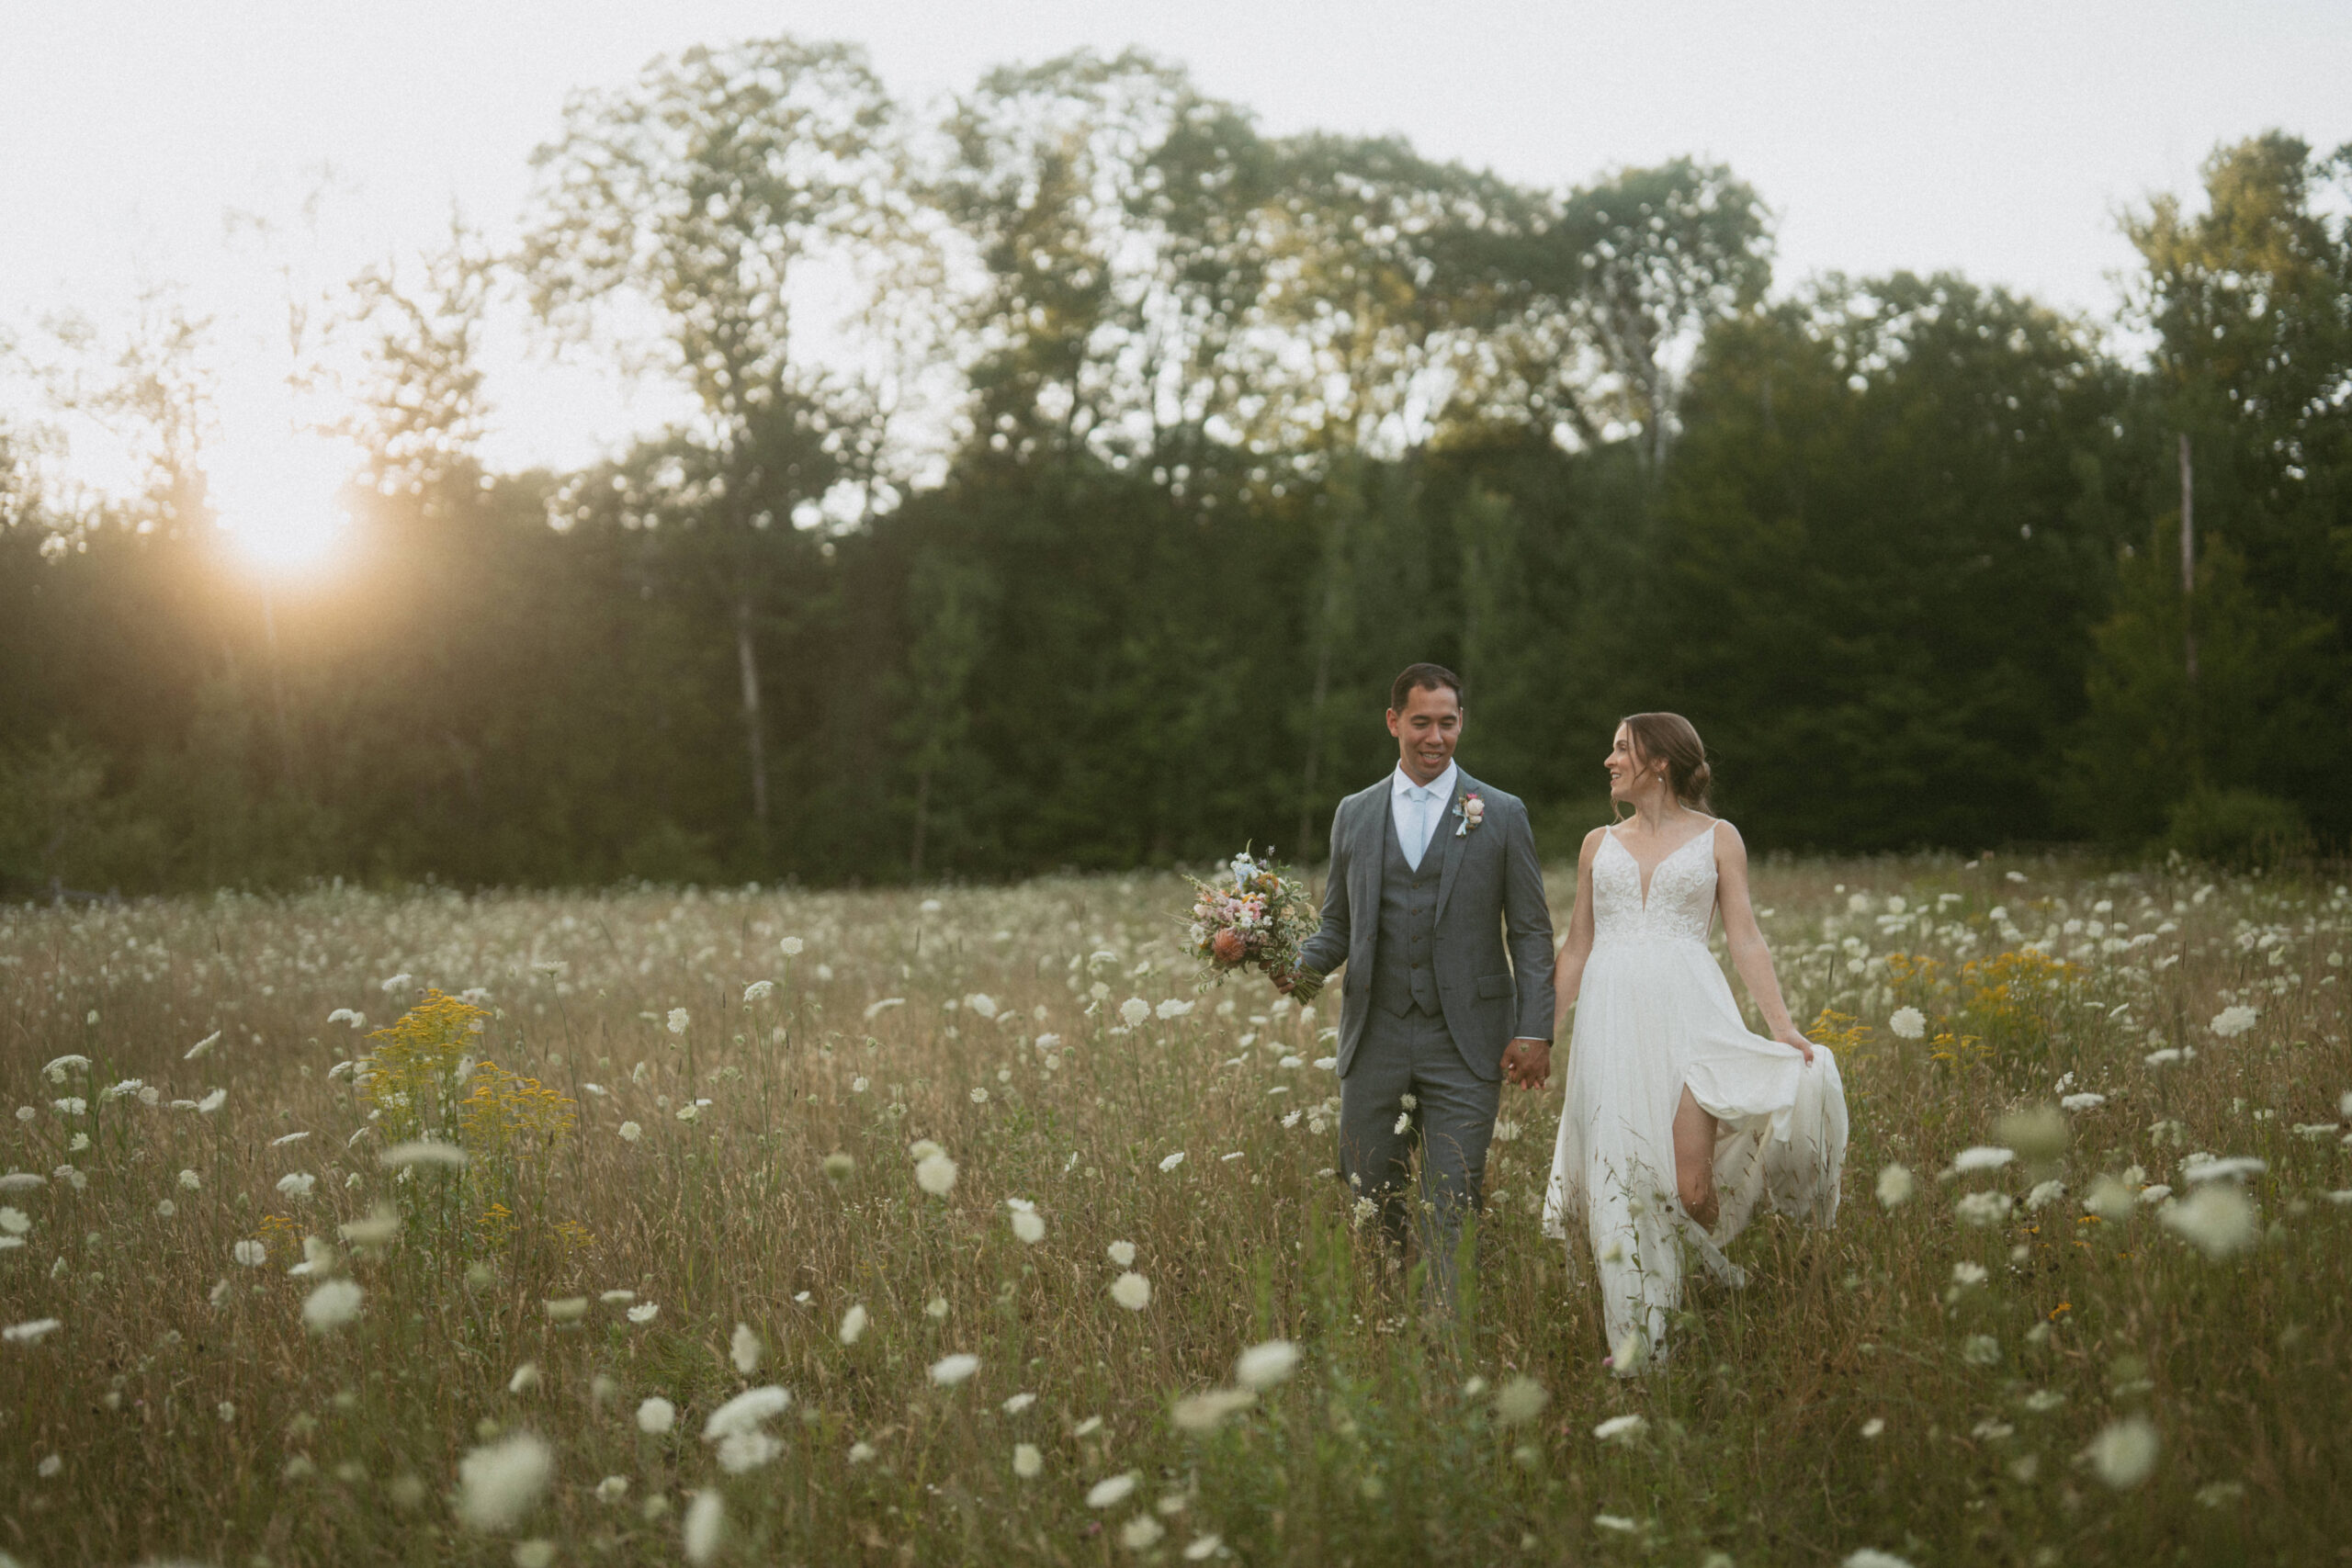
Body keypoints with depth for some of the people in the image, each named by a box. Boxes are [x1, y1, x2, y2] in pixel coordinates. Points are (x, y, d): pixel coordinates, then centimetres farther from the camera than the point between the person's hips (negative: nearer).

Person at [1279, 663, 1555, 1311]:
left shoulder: (1501, 815, 3)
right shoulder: (1354, 813, 11)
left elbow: (1530, 930, 2)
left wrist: (1533, 1028, -7)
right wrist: (1303, 964, -6)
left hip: (1464, 1042, -3)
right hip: (1375, 1038, 3)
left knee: (1452, 1209, -5)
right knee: (1368, 1202, 7)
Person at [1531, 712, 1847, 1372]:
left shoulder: (1717, 838, 8)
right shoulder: (1599, 843, 16)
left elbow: (1746, 940, 3)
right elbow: (1576, 948, 18)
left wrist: (1783, 1026, -9)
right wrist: (1542, 1037, 13)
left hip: (1690, 1013, -3)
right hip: (1612, 1018, 3)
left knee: (1690, 1183, -13)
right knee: (1620, 1175, -2)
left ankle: (1723, 1289, 16)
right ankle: (1636, 1337, 7)